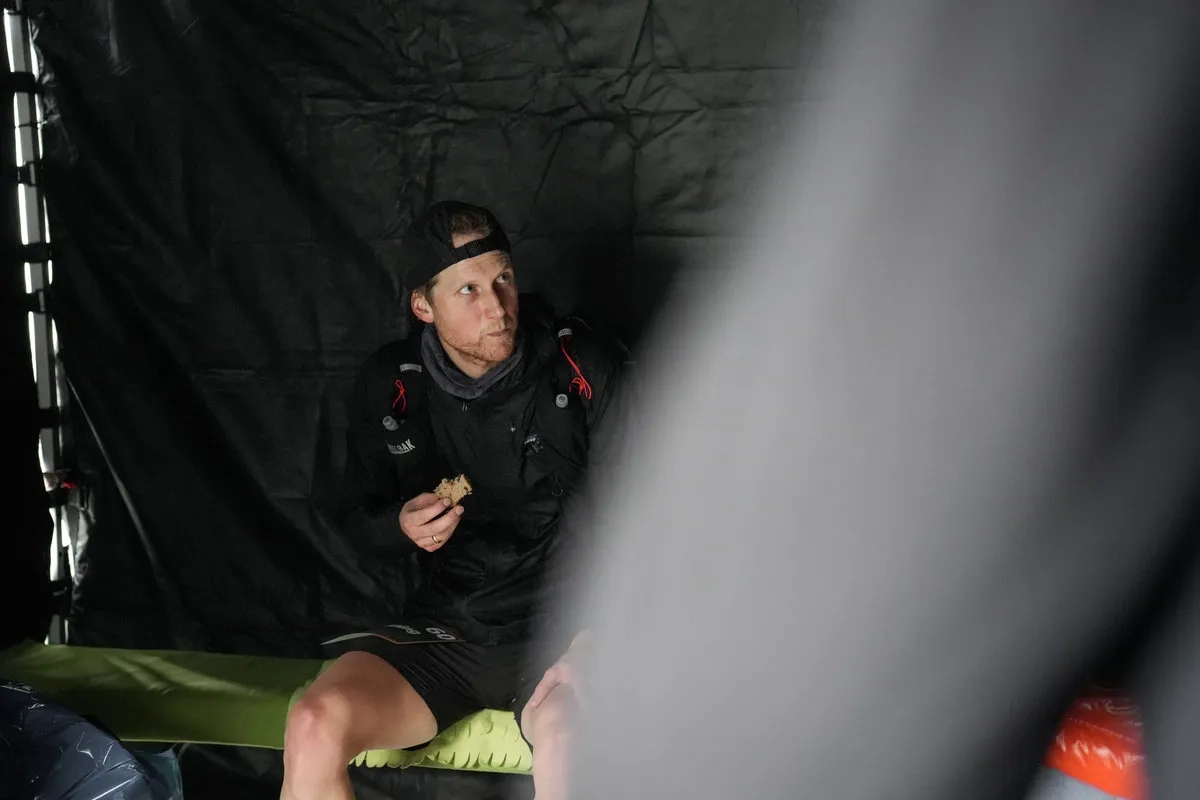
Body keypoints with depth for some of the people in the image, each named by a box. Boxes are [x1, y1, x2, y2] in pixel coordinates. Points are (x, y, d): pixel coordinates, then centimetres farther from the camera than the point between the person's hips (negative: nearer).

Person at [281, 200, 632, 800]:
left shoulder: (586, 367, -8)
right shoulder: (388, 385, 0)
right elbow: (357, 511, 14)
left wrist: (591, 644, -20)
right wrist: (401, 524, -10)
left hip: (561, 632, -3)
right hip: (443, 632, 3)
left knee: (568, 741, -36)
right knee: (316, 728, -23)